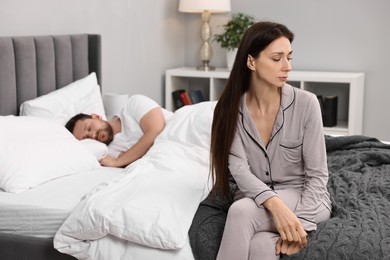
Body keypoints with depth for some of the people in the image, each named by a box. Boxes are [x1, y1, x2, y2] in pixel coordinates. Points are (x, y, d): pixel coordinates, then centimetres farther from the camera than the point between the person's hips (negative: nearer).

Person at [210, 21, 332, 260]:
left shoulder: (306, 103, -12)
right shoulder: (232, 108, -6)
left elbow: (317, 174, -9)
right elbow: (238, 168, -16)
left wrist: (300, 223, -23)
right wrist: (274, 203, -34)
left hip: (306, 199, -2)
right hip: (256, 199, 2)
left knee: (241, 211, -33)